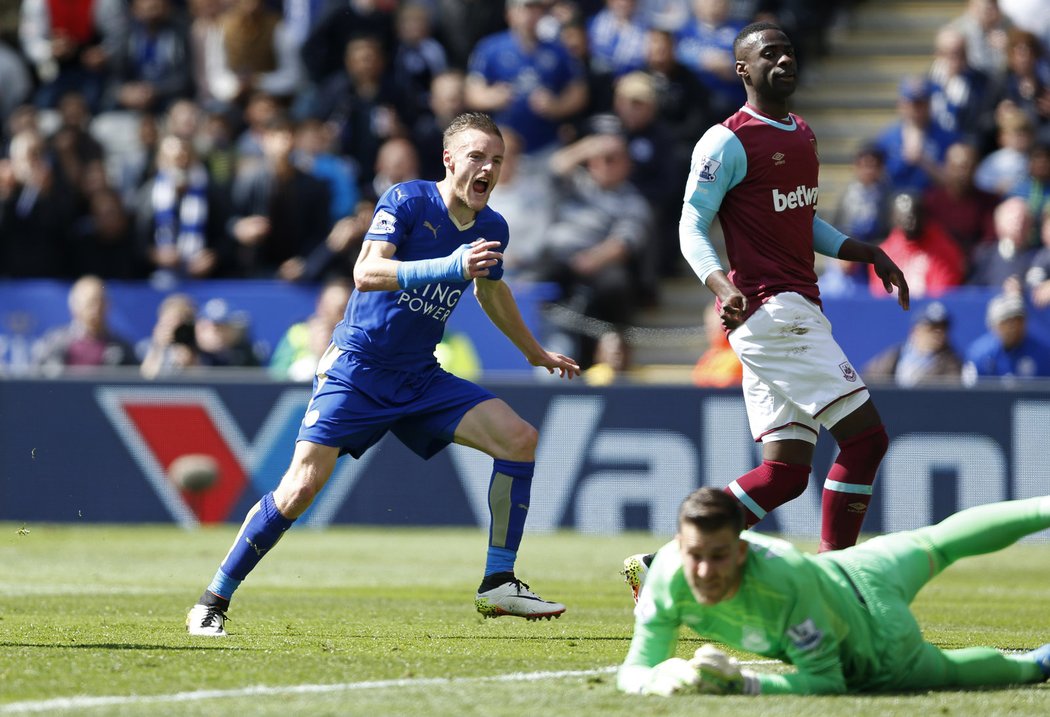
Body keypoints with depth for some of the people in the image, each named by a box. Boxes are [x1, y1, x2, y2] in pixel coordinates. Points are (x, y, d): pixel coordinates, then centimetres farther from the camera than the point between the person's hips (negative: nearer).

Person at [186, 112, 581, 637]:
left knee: (518, 438, -10)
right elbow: (366, 272, -29)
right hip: (356, 367, -6)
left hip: (420, 378, 6)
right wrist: (448, 267, -40)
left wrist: (534, 352, 39)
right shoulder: (406, 201, -13)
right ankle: (213, 602, -3)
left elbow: (490, 290, 28)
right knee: (303, 484, -16)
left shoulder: (492, 229, 6)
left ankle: (499, 584, -3)